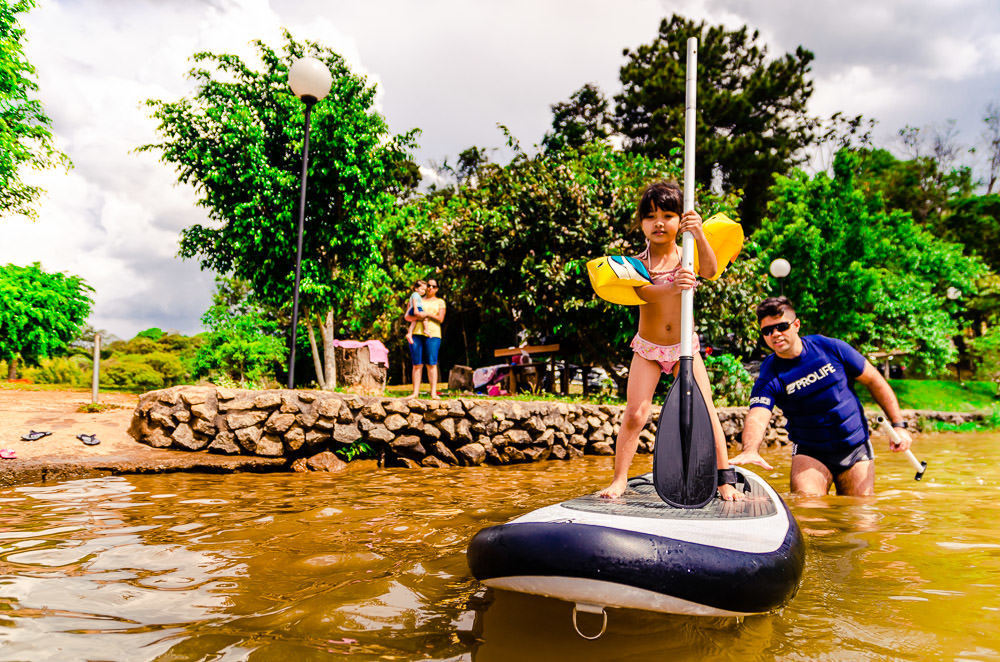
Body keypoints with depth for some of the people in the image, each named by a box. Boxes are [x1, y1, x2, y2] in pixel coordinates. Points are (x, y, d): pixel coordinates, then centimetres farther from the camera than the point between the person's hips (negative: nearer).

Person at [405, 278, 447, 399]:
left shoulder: (440, 302, 16)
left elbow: (441, 319, 3)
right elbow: (407, 316, 14)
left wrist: (427, 314, -8)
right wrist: (416, 317, -5)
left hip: (432, 334, -2)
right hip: (416, 333, 2)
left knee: (431, 363, -9)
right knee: (417, 364, -1)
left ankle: (433, 393, -9)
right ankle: (415, 392, 0)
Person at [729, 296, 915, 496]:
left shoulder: (831, 348, -8)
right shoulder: (769, 377, -13)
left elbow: (874, 381, 4)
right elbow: (756, 417, -29)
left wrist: (898, 425, 1)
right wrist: (750, 450, -50)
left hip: (856, 448, 2)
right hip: (810, 453, -1)